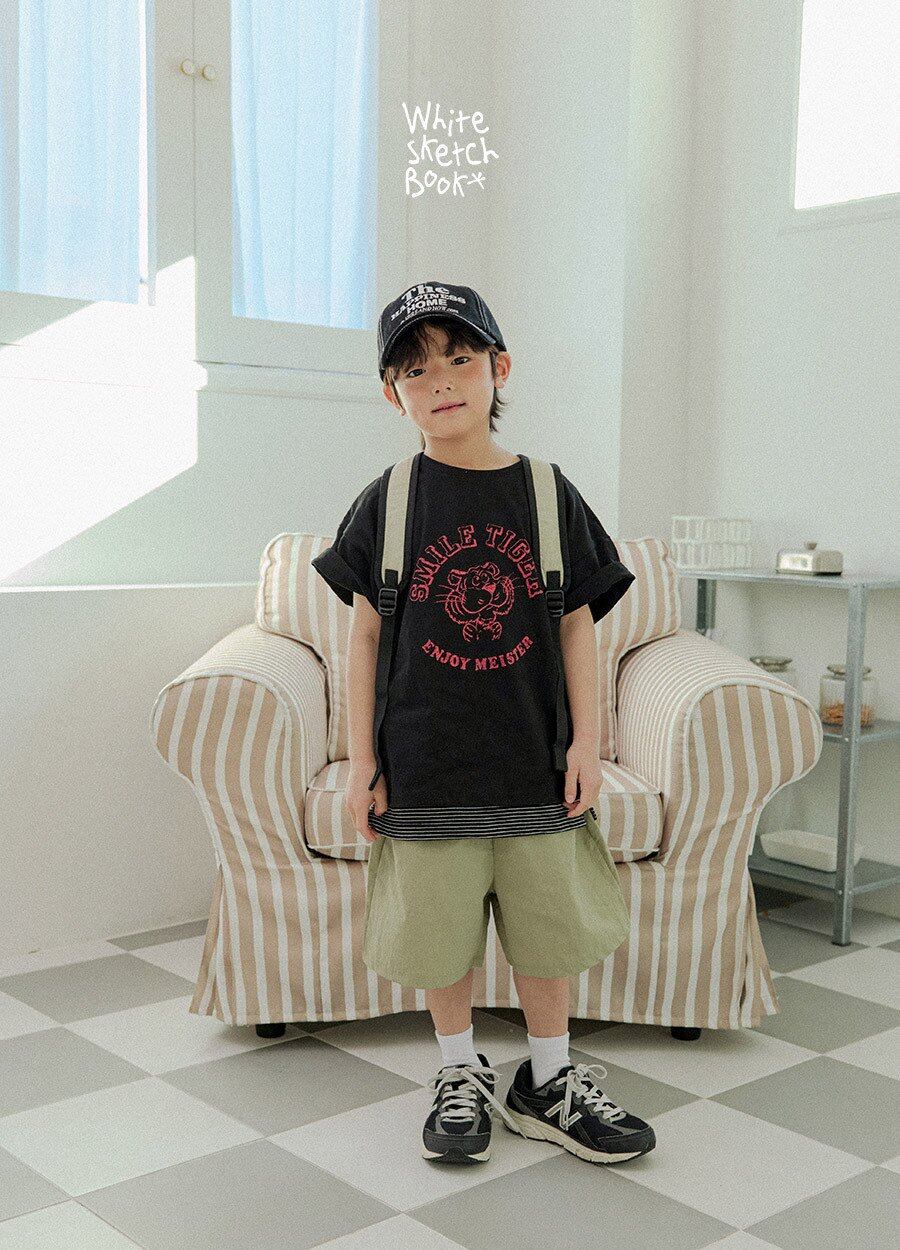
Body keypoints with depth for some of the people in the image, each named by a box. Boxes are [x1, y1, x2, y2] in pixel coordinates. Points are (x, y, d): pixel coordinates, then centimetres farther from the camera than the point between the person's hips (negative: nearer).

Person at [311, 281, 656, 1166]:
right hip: (425, 768, -1)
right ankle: (460, 1076, 32)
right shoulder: (386, 503, -2)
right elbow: (364, 634, 0)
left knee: (547, 928, 11)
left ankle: (548, 1083, 32)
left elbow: (576, 624, 3)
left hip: (534, 763, 1)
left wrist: (586, 743, -1)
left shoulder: (546, 493, 0)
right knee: (438, 932, 10)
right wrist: (361, 761, -2)